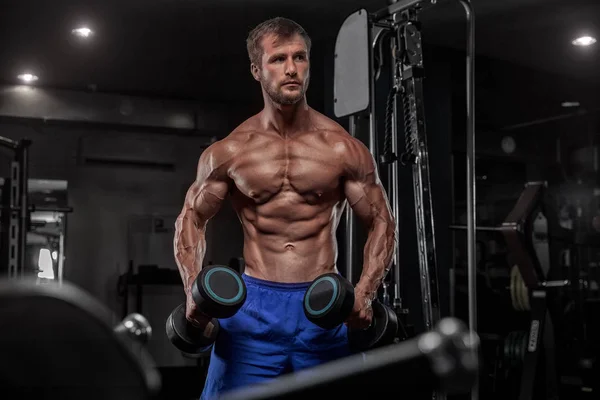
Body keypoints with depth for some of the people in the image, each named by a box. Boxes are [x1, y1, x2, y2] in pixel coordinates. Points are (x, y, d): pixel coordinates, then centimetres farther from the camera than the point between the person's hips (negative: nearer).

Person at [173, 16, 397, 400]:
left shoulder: (344, 149, -1)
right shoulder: (229, 152, 0)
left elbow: (382, 222, 4)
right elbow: (191, 219, 9)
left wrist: (365, 293, -12)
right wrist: (194, 289, -7)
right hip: (254, 304, 0)